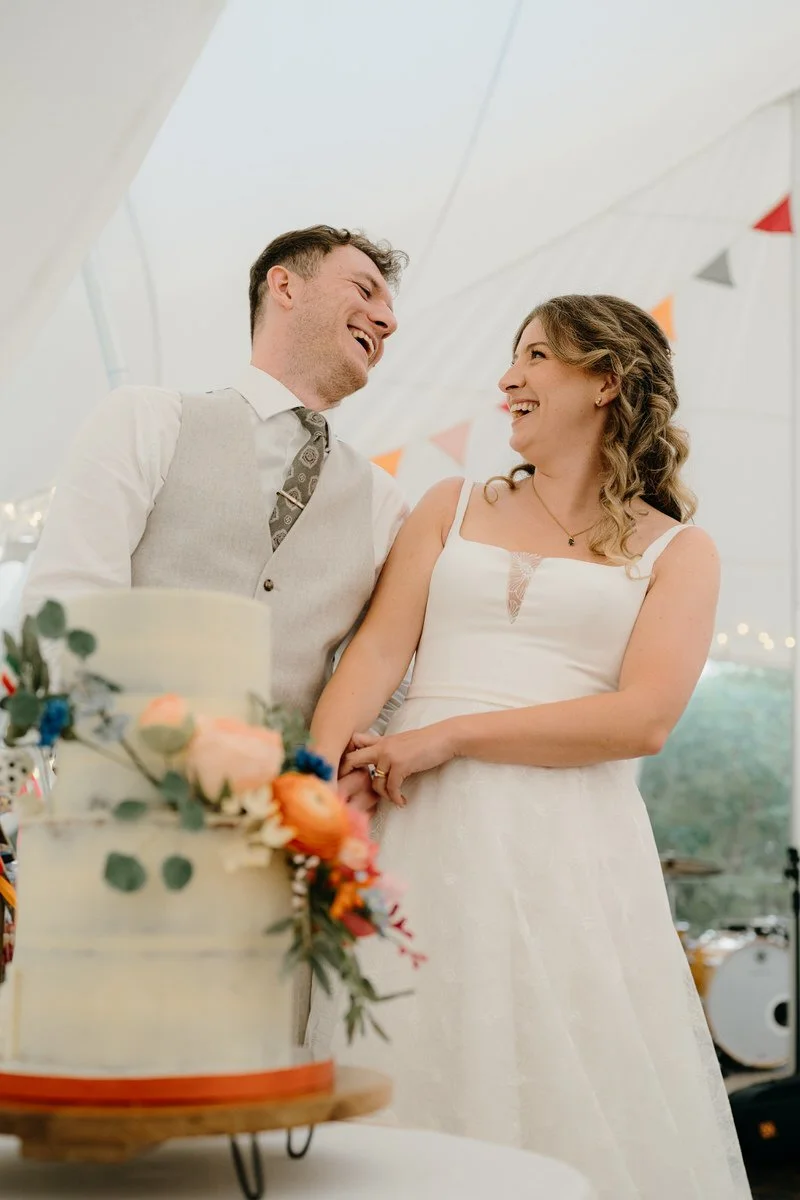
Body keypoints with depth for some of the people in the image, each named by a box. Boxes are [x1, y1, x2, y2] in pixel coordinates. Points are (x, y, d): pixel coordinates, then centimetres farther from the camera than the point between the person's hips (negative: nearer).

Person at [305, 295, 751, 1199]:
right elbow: (378, 650, 4)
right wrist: (316, 771, -14)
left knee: (570, 1103, 0)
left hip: (566, 847, -2)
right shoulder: (452, 508, 17)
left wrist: (450, 735, -12)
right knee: (401, 1087, 2)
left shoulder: (676, 551, 8)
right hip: (420, 830, 2)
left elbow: (642, 719, -6)